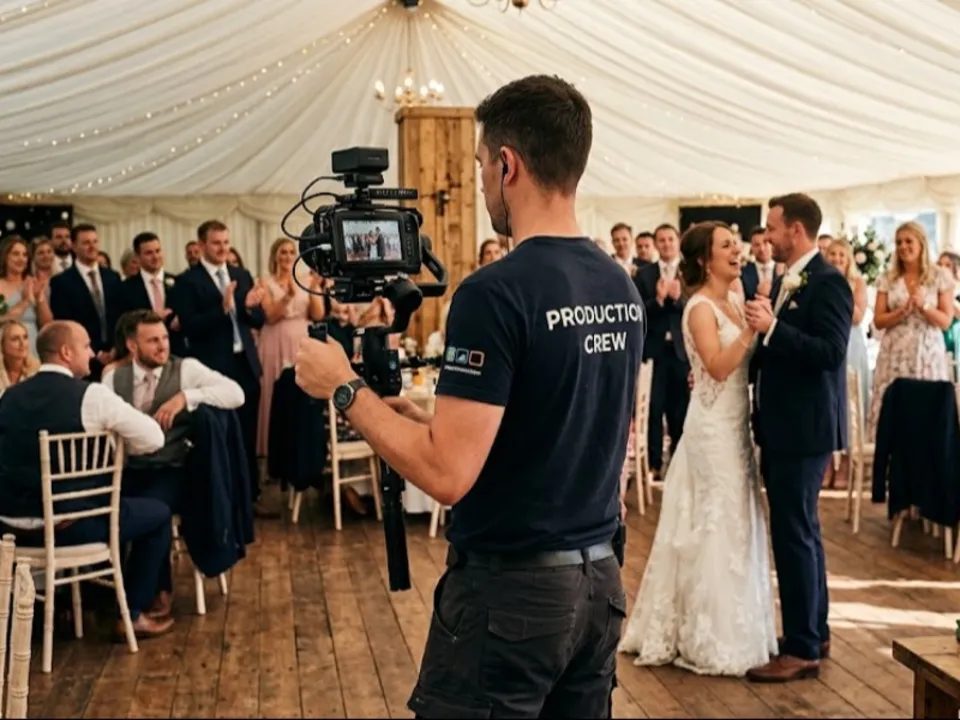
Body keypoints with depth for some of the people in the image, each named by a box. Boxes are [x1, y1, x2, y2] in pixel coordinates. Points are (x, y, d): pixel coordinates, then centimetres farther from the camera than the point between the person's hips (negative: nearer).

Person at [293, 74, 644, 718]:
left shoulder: (496, 292, -19)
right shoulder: (625, 290, 5)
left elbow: (448, 474, -23)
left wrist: (345, 388, -10)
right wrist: (427, 417, 20)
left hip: (510, 587, -7)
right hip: (599, 578, 8)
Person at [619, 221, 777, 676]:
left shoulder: (735, 302, 11)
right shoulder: (700, 307, -13)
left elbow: (749, 359, 8)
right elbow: (718, 367, -23)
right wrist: (751, 328, -26)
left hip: (735, 425, 9)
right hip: (714, 428, -8)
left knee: (733, 524, 14)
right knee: (716, 527, -1)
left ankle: (727, 629, 26)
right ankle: (712, 639, 11)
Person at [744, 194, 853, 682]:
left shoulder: (829, 282, -14)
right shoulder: (784, 281, 13)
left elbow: (830, 352, -25)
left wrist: (771, 328, -28)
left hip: (804, 428, -10)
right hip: (782, 425, 10)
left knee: (794, 532, -6)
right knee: (800, 530, 17)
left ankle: (802, 649, 4)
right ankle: (814, 632, 29)